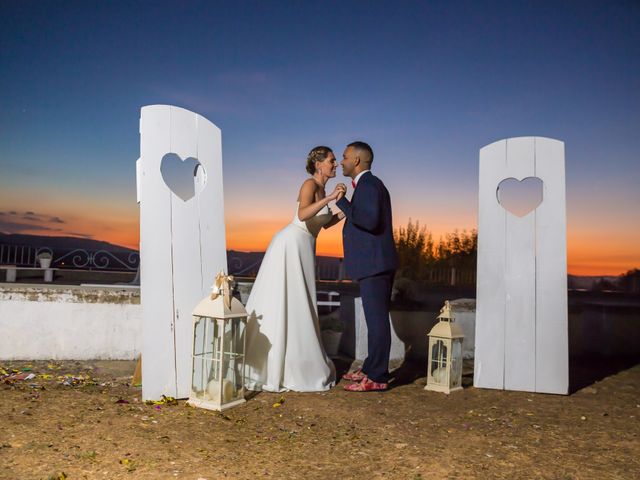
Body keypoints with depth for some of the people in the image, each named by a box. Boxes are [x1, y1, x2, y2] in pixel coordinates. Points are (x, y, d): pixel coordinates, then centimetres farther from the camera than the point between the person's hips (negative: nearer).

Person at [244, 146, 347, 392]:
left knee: (297, 306, 11)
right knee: (281, 305, -5)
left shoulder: (321, 189, 16)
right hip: (291, 245, -9)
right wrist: (330, 198, -28)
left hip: (304, 249, 9)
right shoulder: (310, 184, -10)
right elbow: (302, 215, -26)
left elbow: (326, 222, 24)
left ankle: (294, 365, 19)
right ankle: (270, 368, 3)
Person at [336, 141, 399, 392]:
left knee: (377, 319, -5)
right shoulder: (369, 184, 20)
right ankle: (371, 368, 25)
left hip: (375, 264, -11)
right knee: (375, 318, 15)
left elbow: (370, 220, -24)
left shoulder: (368, 185, -12)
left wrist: (342, 202, -17)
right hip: (375, 264, 11)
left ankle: (377, 377, 2)